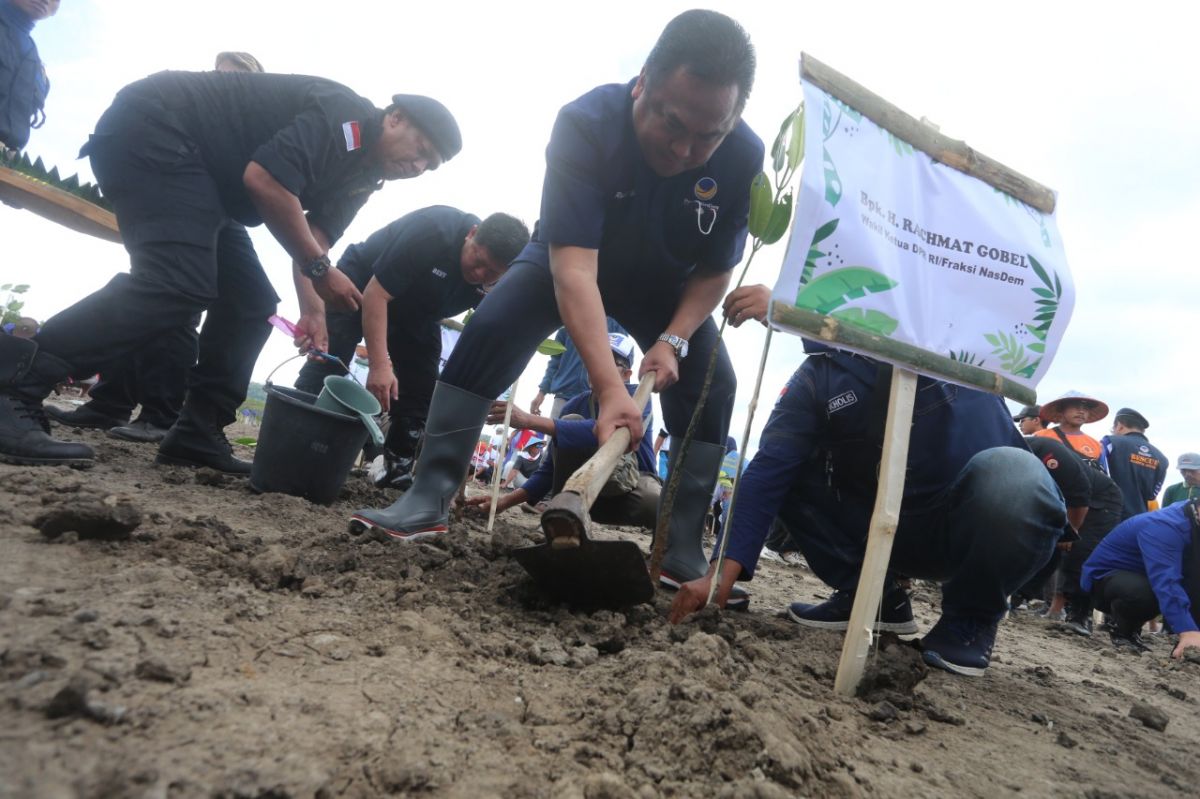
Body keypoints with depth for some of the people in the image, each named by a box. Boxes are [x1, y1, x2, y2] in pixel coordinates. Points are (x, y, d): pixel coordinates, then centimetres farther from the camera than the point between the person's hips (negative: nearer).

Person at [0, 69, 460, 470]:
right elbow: (264, 179, -27)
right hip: (152, 128, -11)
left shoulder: (361, 174, 12)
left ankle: (197, 435, 2)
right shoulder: (347, 117, -17)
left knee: (250, 301, 2)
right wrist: (320, 270, -21)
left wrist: (313, 308, -8)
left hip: (198, 168, 11)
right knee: (181, 286, -27)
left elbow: (311, 237, 8)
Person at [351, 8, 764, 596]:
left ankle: (682, 553, -7)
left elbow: (714, 271, -13)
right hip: (570, 257, -2)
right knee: (488, 331, -25)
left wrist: (672, 340, -29)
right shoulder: (585, 124, -36)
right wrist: (609, 389, -54)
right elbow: (573, 267, -44)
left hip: (666, 286, 2)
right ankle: (428, 499, -18)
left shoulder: (745, 158, -27)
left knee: (712, 388, -16)